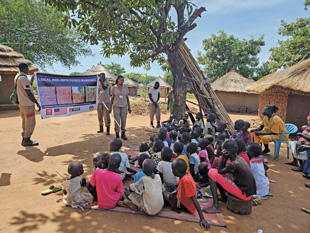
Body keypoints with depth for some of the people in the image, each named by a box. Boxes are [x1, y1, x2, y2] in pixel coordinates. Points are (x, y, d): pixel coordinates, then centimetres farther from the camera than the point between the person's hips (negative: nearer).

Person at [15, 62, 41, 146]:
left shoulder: (17, 77, 14)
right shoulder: (23, 78, -17)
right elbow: (29, 93, -20)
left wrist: (31, 81, 15)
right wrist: (37, 104, -15)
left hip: (22, 104, 10)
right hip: (28, 104, -10)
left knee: (25, 122, 17)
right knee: (30, 123, -1)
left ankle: (24, 140, 24)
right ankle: (27, 141, 6)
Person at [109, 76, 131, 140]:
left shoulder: (125, 88, 5)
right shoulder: (114, 88, -1)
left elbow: (127, 97, 8)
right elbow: (112, 98, 3)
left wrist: (129, 107, 5)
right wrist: (110, 107, 0)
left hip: (124, 106, 2)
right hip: (116, 106, -2)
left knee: (123, 120, 4)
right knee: (117, 120, -2)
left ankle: (123, 134, 17)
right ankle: (117, 135, 11)